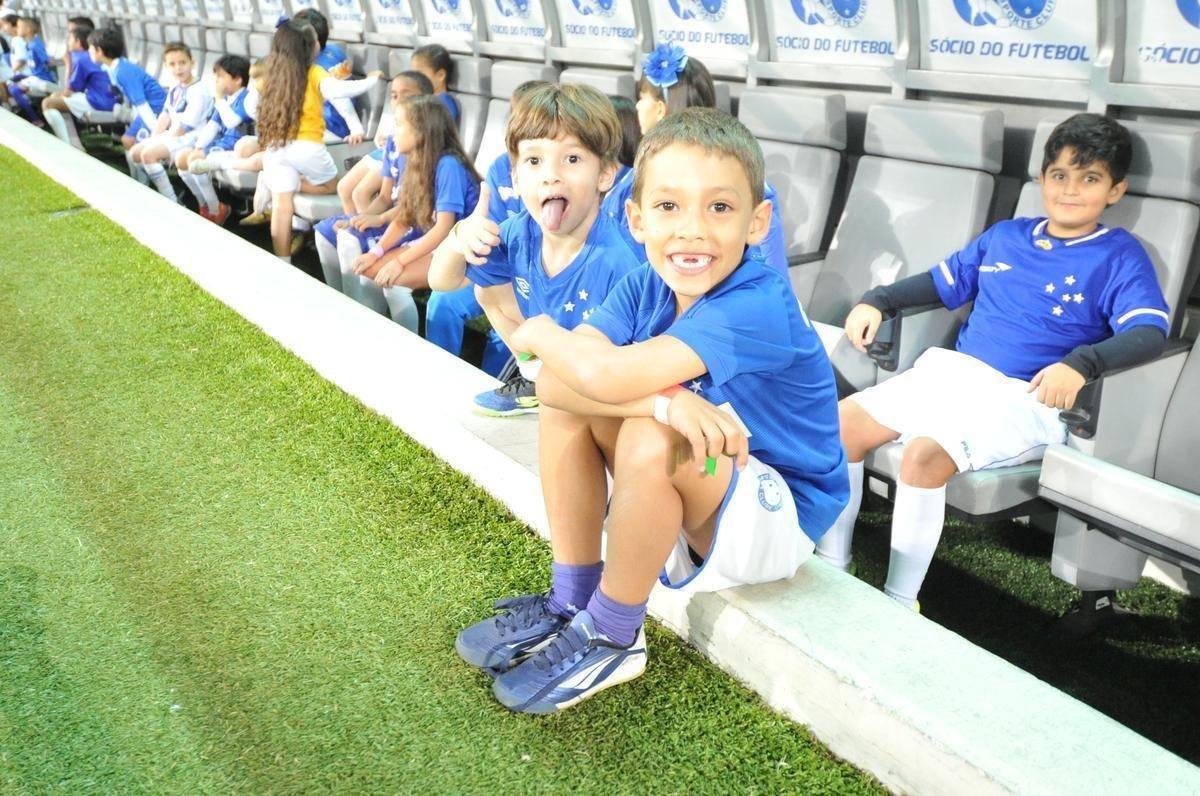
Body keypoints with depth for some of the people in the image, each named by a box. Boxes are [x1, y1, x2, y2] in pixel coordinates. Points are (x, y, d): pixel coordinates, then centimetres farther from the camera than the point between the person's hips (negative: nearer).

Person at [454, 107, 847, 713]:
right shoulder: (646, 286, -8)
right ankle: (569, 601, 0)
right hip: (684, 501, 7)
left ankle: (610, 638, -9)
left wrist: (541, 335, -19)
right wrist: (664, 398, -39)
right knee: (563, 388, -9)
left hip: (777, 517, -7)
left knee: (650, 441, -34)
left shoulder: (758, 307, -30)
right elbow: (550, 380, -22)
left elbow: (610, 375, -41)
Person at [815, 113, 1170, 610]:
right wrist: (877, 302, 14)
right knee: (844, 421, -10)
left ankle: (898, 605, -18)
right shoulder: (1005, 236, 17)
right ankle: (831, 569, 2)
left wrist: (1081, 363, -32)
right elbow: (944, 282, 27)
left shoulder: (1120, 256, 0)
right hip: (952, 371, 6)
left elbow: (1150, 333, -14)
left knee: (925, 454, -33)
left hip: (1024, 399, -6)